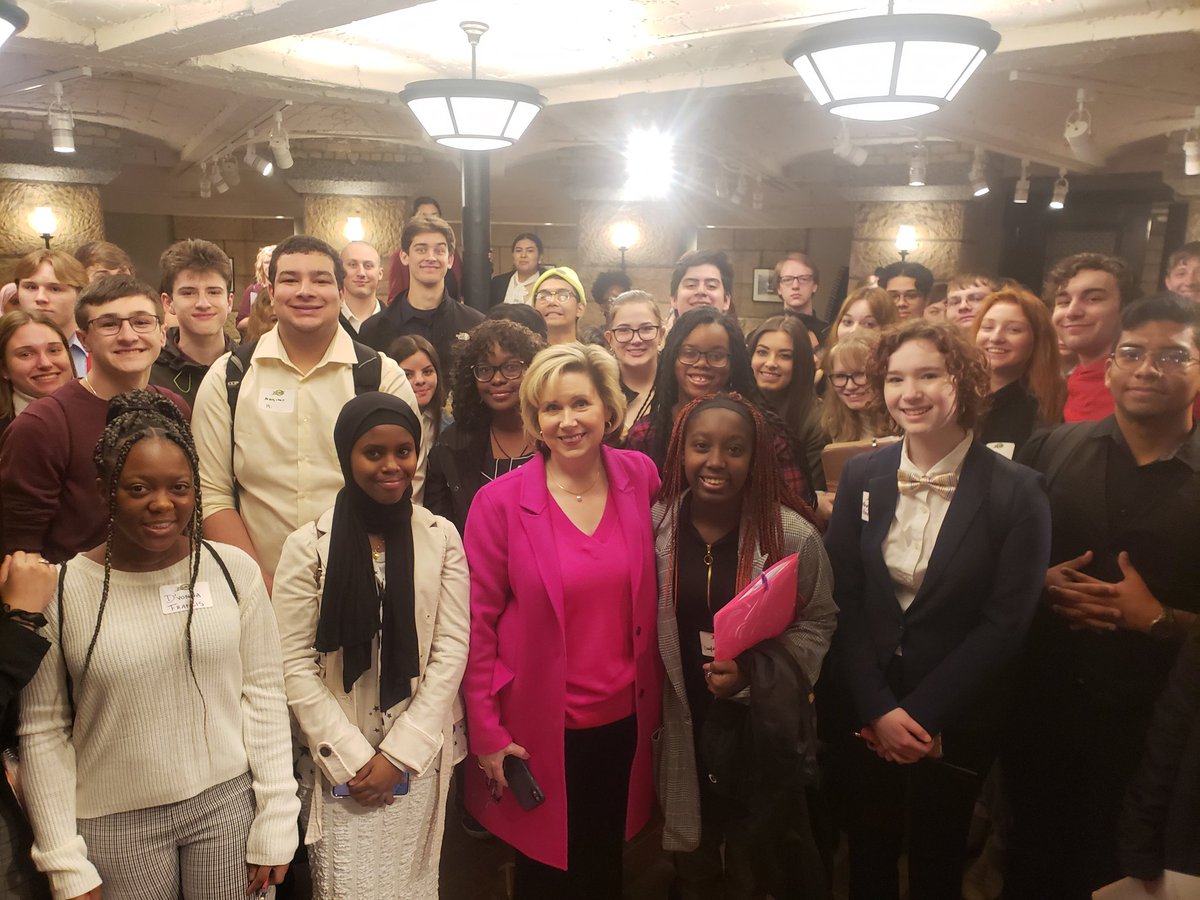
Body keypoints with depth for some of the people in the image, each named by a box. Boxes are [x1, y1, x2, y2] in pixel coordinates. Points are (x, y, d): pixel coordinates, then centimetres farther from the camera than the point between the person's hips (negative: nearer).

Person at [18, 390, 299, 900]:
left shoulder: (234, 570, -6)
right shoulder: (61, 590, -8)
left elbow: (264, 696, -2)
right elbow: (43, 732, -3)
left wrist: (276, 823, -2)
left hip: (228, 806, 1)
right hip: (115, 823, 0)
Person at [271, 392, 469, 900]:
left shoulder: (442, 538, -1)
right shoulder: (309, 547, -5)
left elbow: (451, 650, -4)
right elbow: (295, 665, -7)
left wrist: (400, 752, -9)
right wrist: (351, 757, -11)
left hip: (420, 755, 2)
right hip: (339, 762, -1)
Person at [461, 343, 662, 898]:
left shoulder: (640, 478, -3)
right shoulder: (500, 501, -13)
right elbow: (477, 624, -9)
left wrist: (651, 701, 3)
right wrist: (487, 734, -9)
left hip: (623, 720, 3)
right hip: (539, 730, -3)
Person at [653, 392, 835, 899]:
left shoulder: (793, 535, -15)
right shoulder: (653, 526, -9)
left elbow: (817, 622, -6)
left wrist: (753, 670, -20)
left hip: (761, 725, -2)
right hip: (681, 724, 2)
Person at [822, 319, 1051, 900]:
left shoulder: (1017, 492, -11)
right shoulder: (861, 476, -2)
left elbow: (1005, 623, -12)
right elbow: (843, 599, -4)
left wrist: (919, 716, -14)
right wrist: (878, 709, -12)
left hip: (954, 720, -2)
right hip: (861, 711, 3)